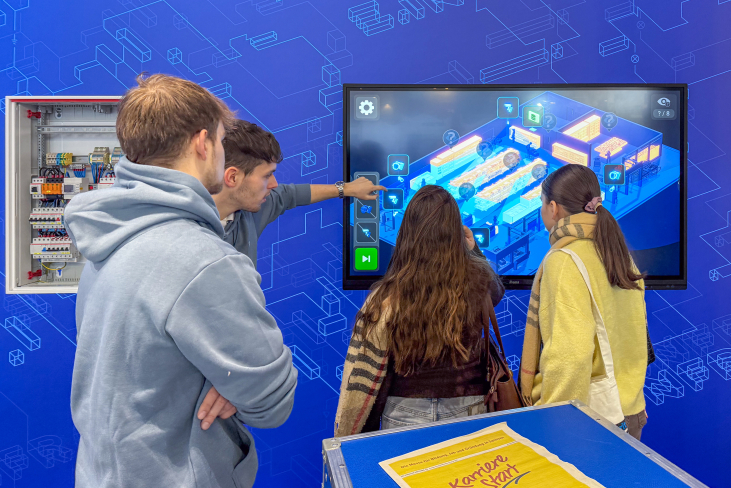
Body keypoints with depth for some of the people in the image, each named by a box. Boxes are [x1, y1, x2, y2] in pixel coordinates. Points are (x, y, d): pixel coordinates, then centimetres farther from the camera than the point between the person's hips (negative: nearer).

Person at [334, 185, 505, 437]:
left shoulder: (387, 297, -19)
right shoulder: (478, 280, -11)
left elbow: (363, 374, -13)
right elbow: (498, 290, 17)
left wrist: (347, 439, 0)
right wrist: (474, 250, 27)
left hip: (404, 414, -2)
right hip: (467, 411, 2)